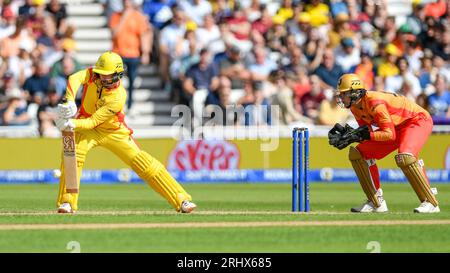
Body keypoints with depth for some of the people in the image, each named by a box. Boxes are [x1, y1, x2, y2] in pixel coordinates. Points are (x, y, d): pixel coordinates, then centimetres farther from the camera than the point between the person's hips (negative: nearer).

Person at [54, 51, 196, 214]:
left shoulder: (118, 97, -30)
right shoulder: (93, 74, -19)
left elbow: (94, 121, -33)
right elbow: (75, 78, -39)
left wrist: (72, 124, -49)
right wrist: (70, 102, -55)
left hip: (114, 132, -3)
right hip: (87, 128, 3)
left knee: (142, 162, -10)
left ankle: (181, 200, -6)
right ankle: (67, 203, -15)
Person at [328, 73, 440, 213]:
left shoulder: (375, 102, -31)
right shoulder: (355, 107, -4)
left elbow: (390, 134, -31)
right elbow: (366, 132, 1)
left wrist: (364, 135, -33)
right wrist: (347, 134, -16)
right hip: (397, 127, 10)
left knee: (404, 158, -36)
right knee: (357, 154, 3)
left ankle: (430, 202, -24)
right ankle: (376, 203, 8)